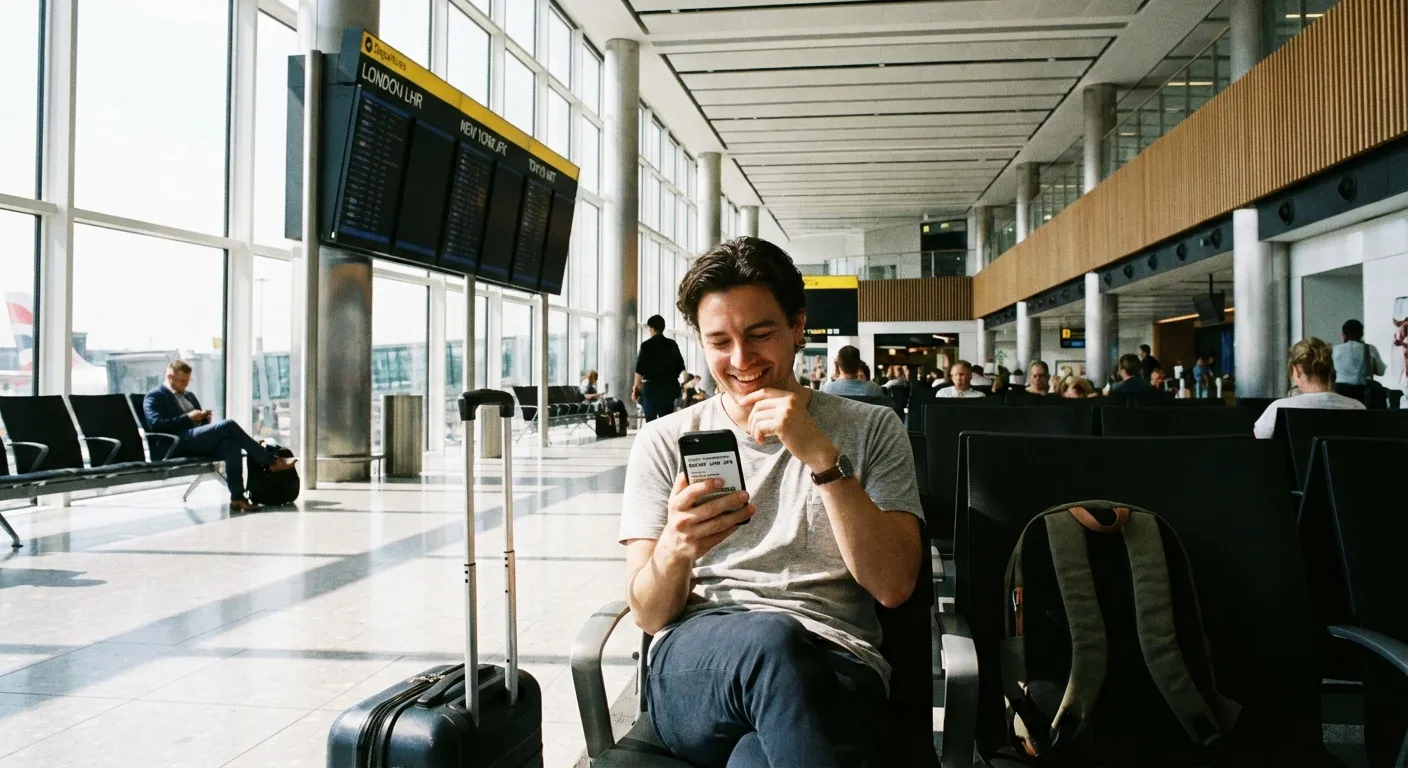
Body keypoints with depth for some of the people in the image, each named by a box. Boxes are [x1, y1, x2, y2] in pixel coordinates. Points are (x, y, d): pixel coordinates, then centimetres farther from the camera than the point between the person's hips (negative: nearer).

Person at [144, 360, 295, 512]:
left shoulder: (189, 396, 30)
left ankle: (237, 498, -36)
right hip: (178, 442, -7)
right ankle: (271, 461, -25)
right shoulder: (154, 397, 7)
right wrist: (188, 418, -12)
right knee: (228, 425, -27)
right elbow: (155, 424, -10)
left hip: (200, 441, 7)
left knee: (232, 444, -30)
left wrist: (206, 417, 5)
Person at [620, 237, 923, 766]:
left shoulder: (871, 430, 11)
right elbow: (649, 614, 6)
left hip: (834, 671, -1)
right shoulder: (665, 441, 12)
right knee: (773, 638, -35)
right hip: (694, 668, 2)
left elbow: (893, 587, -3)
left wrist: (824, 459, -14)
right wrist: (676, 548, -18)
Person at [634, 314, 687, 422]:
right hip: (669, 387, 3)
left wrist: (636, 387, 0)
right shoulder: (672, 344, 6)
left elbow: (639, 369, -8)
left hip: (651, 387, -3)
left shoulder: (646, 345, -6)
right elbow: (680, 366, 10)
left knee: (651, 421, 3)